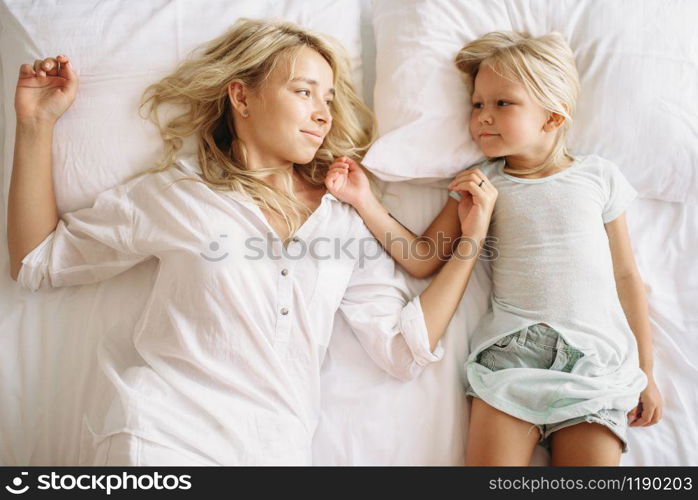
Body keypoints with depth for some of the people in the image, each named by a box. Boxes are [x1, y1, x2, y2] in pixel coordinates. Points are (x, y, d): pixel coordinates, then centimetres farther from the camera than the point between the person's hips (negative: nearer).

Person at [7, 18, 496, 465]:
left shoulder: (347, 219, 9)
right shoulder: (175, 194, 5)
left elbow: (404, 350, 5)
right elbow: (38, 259, 12)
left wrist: (471, 238, 0)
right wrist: (36, 123, 5)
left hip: (281, 447, 3)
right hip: (164, 431, -2)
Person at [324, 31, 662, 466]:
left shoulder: (599, 176, 10)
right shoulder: (481, 183, 11)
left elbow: (626, 275, 12)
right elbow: (422, 260, 6)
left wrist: (646, 374, 13)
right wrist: (365, 200, -2)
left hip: (597, 355, 1)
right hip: (510, 348, 0)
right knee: (491, 459, -14)